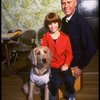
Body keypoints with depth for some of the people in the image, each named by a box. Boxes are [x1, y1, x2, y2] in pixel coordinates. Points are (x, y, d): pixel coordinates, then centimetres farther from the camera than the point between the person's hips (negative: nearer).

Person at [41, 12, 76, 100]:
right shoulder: (45, 38, -2)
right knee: (57, 82, -26)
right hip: (52, 65, -1)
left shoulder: (65, 37, 1)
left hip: (63, 65, 1)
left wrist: (66, 64, -15)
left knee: (70, 81, -20)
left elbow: (69, 53, 0)